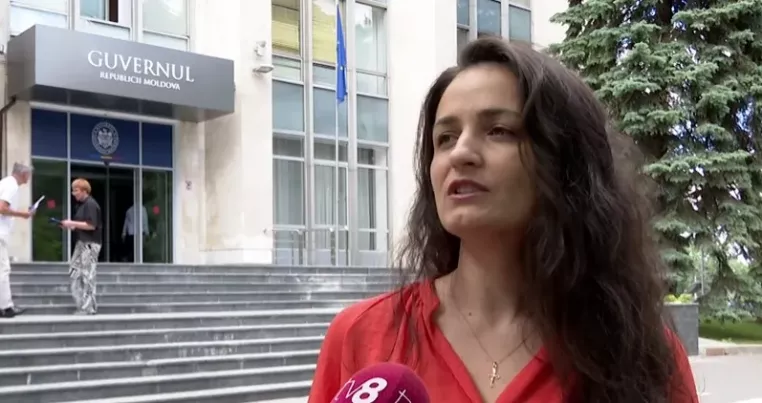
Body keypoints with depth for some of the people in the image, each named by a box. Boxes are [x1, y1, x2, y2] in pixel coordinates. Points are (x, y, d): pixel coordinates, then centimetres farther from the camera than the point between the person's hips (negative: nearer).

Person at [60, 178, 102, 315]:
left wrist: (72, 223, -16)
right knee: (75, 273, 9)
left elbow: (91, 225, -20)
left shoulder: (91, 204, -13)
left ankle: (88, 308, -1)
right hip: (81, 243, 10)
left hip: (90, 244, -10)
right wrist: (71, 226, 6)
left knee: (87, 276, -6)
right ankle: (82, 305, 13)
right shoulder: (81, 204, 16)